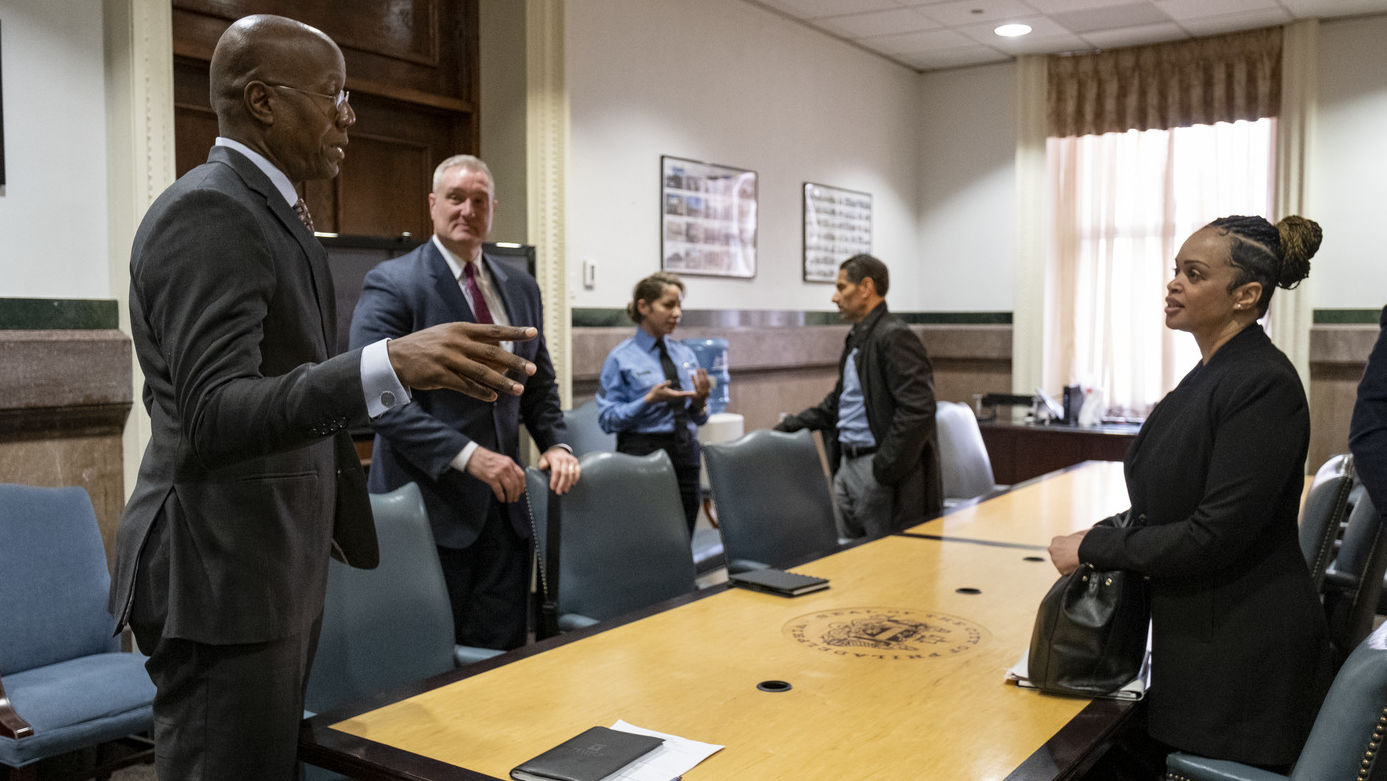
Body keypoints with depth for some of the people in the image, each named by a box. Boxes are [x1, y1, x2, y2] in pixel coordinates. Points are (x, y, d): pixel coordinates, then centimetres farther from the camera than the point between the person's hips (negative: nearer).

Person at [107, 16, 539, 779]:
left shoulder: (259, 207, 14)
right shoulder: (207, 209, -17)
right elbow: (215, 412, -28)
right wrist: (387, 366, -40)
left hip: (272, 565, 10)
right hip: (222, 573, -10)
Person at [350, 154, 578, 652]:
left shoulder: (521, 289, 13)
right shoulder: (391, 284, -7)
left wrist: (555, 443, 1)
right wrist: (466, 455, -22)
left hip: (503, 500, 6)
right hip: (429, 502, -5)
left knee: (503, 651, 9)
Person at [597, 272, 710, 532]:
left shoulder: (685, 354, 12)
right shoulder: (621, 358, -4)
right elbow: (607, 419, -9)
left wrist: (700, 401, -6)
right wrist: (650, 400, -19)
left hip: (686, 454, 5)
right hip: (644, 452, -5)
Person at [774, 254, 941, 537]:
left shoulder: (895, 337, -14)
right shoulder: (857, 339, 18)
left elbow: (917, 410, -22)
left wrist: (885, 469, -20)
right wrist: (789, 426, 18)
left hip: (876, 468, -9)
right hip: (847, 464, 9)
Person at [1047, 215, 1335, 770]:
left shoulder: (1264, 384, -21)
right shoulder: (1212, 373, 9)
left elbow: (1216, 534, -24)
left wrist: (1094, 548, -16)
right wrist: (1103, 541, 2)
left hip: (1245, 656, -9)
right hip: (1196, 637, 9)